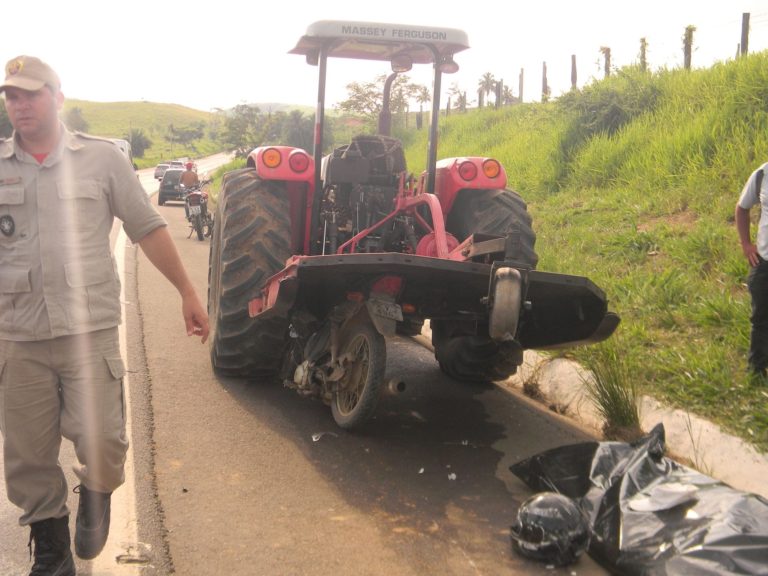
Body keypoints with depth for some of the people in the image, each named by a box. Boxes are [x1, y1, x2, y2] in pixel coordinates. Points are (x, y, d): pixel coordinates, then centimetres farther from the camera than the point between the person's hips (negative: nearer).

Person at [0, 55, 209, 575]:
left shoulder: (101, 157, 1)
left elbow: (148, 227, 3)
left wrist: (187, 291, 1)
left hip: (89, 330, -2)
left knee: (101, 442, -9)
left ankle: (96, 498, 27)